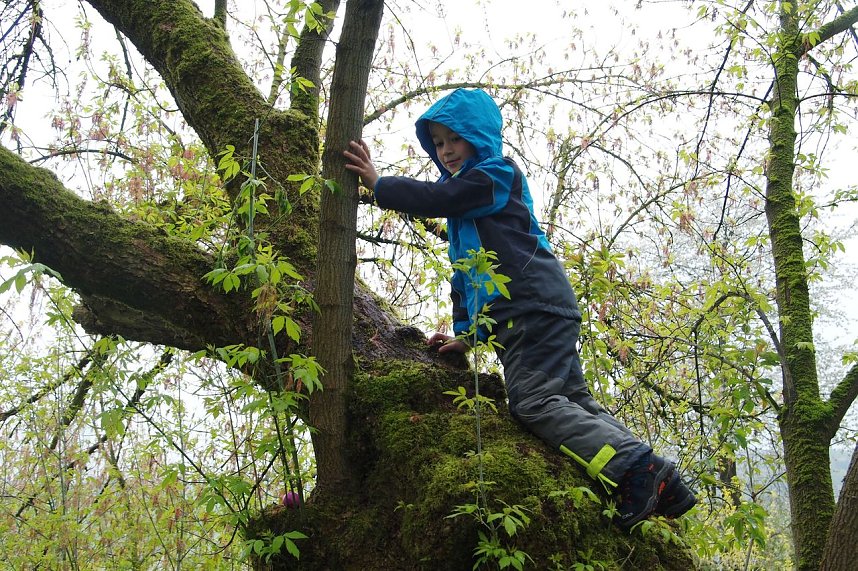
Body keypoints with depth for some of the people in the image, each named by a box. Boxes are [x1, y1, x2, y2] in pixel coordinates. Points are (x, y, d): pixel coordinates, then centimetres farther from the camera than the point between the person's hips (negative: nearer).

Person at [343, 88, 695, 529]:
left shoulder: (495, 174, 1)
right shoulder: (466, 189, 29)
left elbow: (435, 198, -14)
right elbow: (464, 271, 27)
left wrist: (379, 184, -3)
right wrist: (466, 332, 19)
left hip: (535, 307, -10)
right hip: (519, 314, 10)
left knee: (534, 402, -20)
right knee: (571, 400, 4)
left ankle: (636, 468, -25)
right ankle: (661, 482, 1)